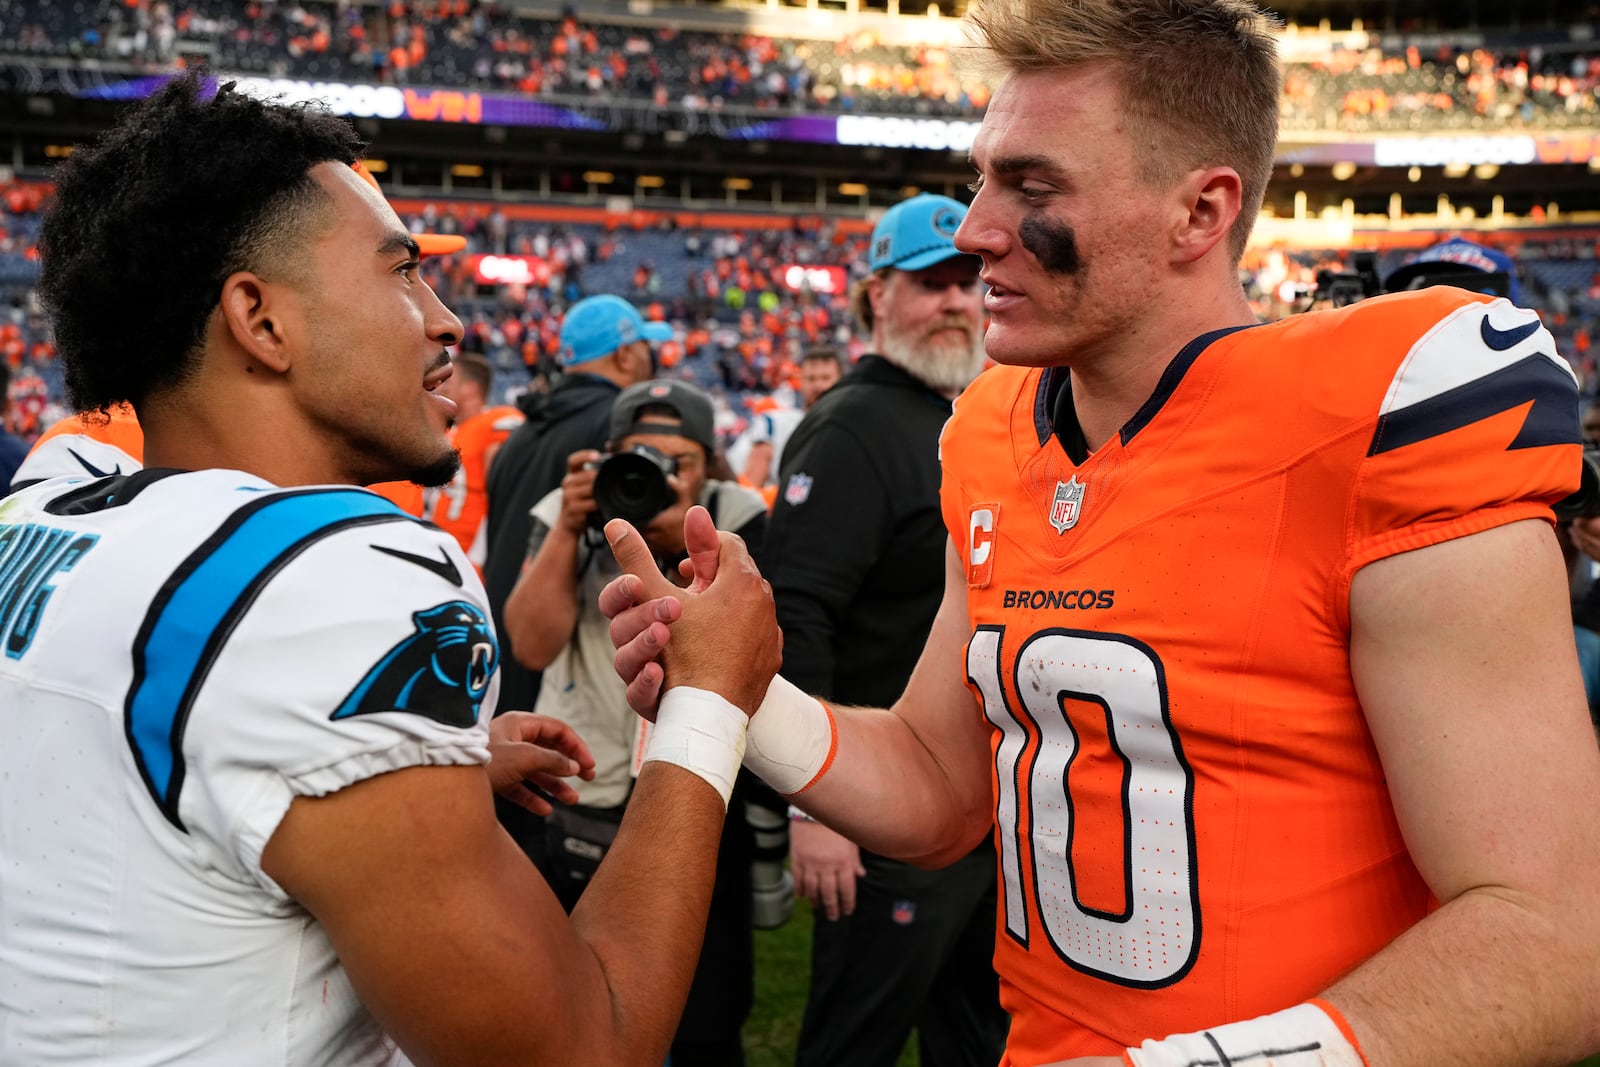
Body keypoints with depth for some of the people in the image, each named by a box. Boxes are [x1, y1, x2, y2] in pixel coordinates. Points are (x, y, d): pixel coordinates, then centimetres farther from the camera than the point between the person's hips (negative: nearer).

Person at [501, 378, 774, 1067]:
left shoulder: (737, 521, -5)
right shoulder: (568, 514, -2)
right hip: (579, 806, 2)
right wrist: (569, 529, -19)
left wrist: (687, 548, -24)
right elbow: (532, 646, -12)